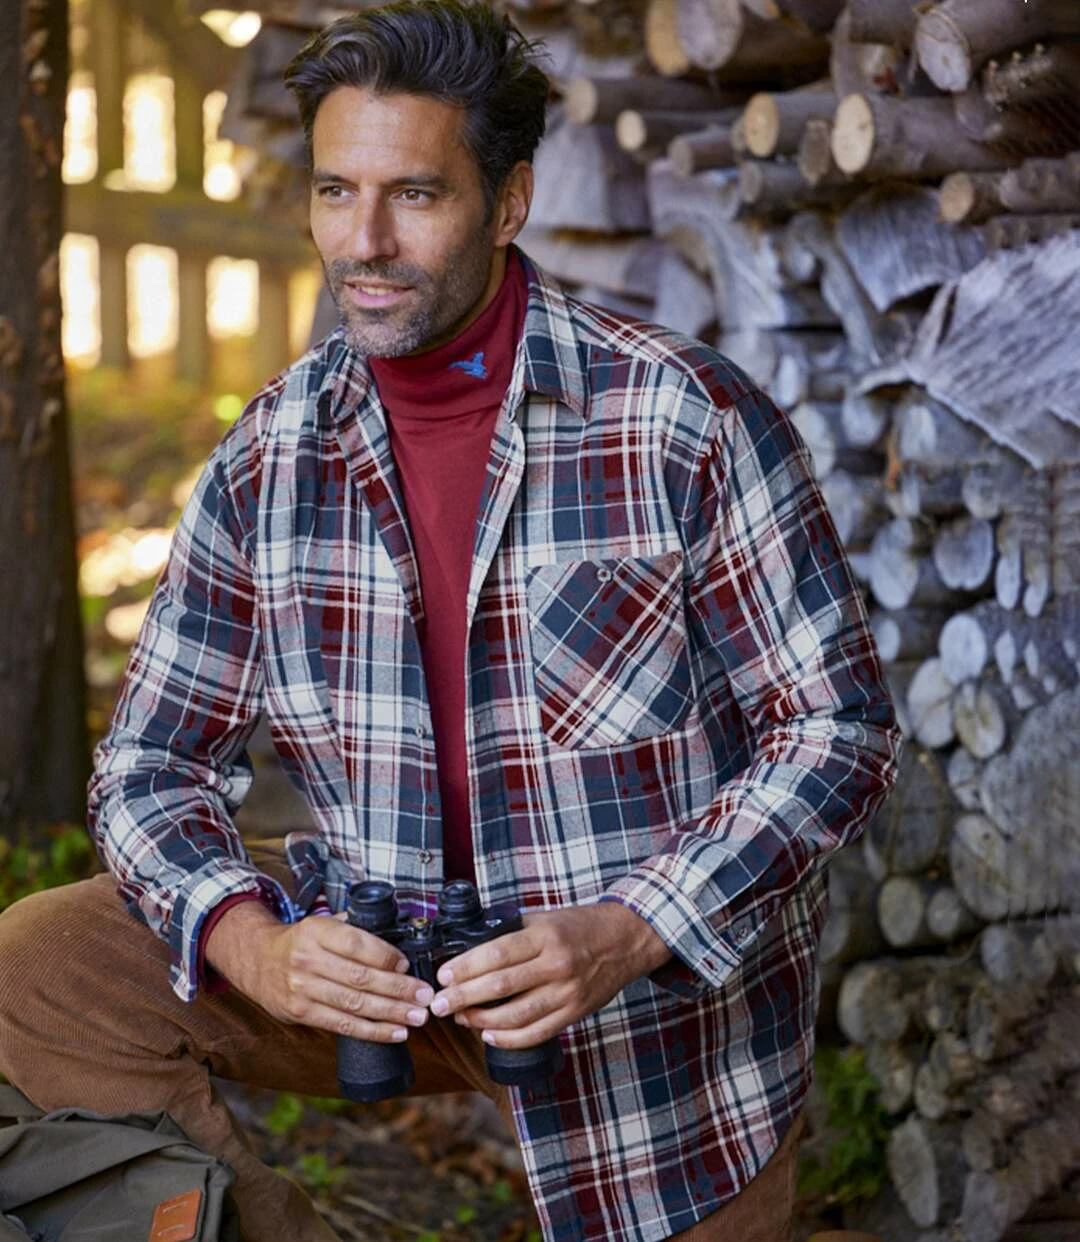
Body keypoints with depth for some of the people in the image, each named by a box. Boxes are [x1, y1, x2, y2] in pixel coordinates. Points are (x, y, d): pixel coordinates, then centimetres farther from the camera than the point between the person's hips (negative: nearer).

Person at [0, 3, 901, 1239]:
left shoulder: (690, 421, -16)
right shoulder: (269, 455, -4)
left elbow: (839, 729, -12)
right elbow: (150, 762, 1)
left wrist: (626, 935, -25)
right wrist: (253, 947, -21)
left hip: (670, 987, -3)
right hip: (380, 949, 3)